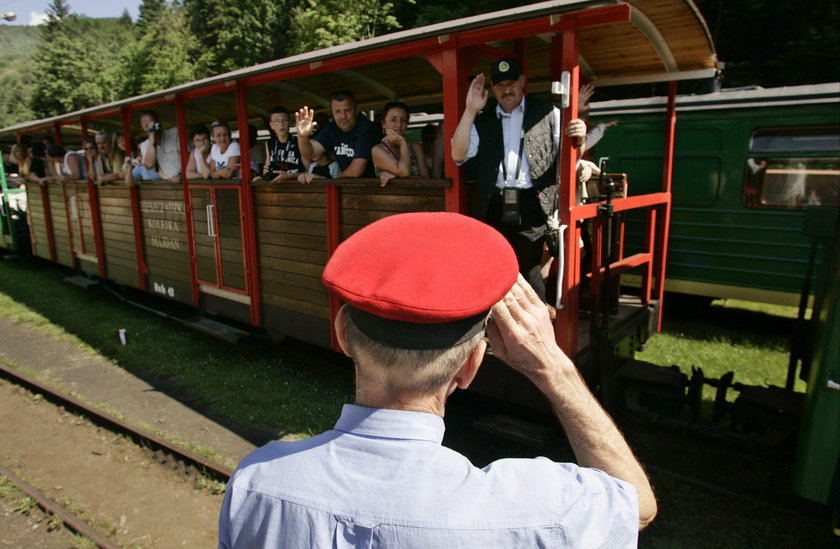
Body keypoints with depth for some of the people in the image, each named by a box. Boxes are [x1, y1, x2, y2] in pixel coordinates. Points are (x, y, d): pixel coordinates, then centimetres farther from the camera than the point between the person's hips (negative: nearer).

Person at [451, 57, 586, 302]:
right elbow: (458, 155, 1)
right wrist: (470, 110, -5)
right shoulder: (483, 120, 15)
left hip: (531, 207, -3)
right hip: (492, 207, 3)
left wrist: (579, 140, -14)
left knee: (529, 272, -4)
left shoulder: (547, 114, 9)